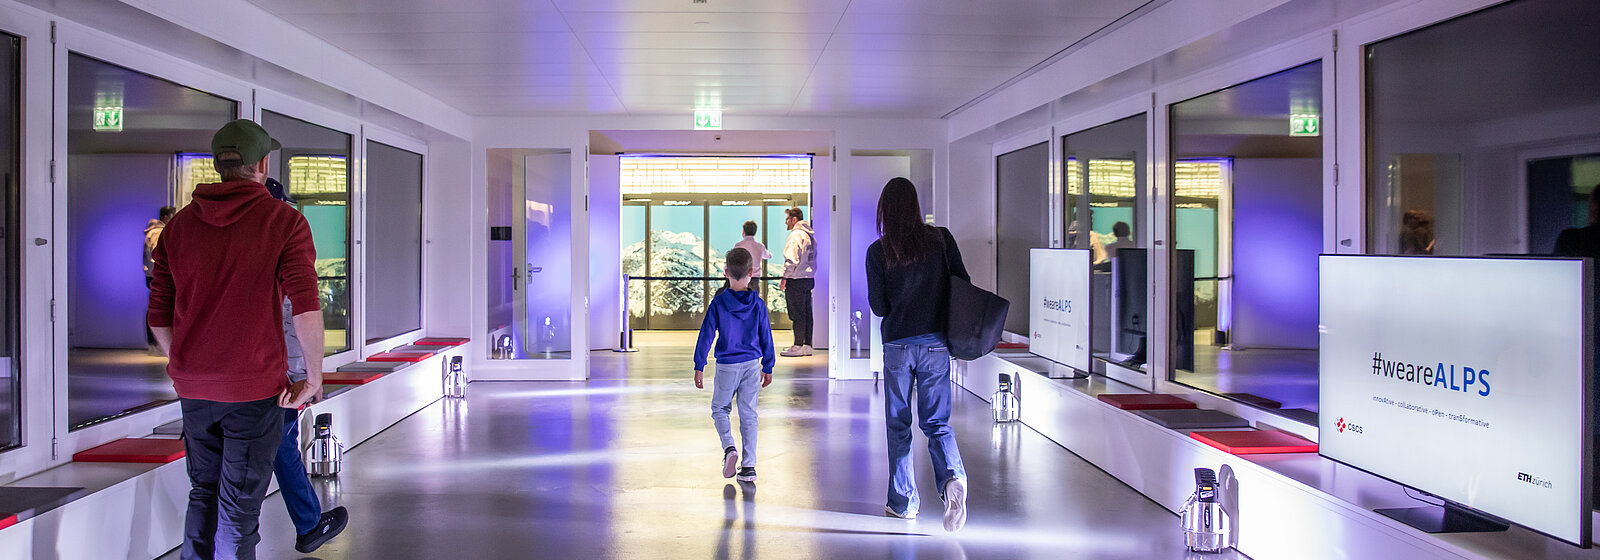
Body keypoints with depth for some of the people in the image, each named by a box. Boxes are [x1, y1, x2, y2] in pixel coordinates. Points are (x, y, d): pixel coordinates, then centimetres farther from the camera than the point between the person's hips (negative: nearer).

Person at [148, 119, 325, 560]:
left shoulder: (179, 226, 8)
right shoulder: (284, 221, -7)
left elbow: (159, 318, 10)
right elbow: (306, 308, -17)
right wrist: (314, 377, -10)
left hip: (193, 388, 5)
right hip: (255, 388, -4)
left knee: (203, 494, 21)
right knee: (239, 506, 4)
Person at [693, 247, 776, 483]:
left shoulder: (718, 303, -8)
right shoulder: (758, 304, -2)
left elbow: (706, 335, -7)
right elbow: (766, 337, 4)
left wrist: (699, 367, -1)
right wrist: (768, 367, 14)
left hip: (727, 366, -2)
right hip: (752, 365, 2)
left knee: (719, 409, 16)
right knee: (748, 414, 7)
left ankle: (729, 448, -7)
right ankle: (748, 466, 6)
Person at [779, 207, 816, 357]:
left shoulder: (796, 235, -13)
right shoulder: (810, 235, 16)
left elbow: (791, 260, -19)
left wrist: (784, 279, -14)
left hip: (796, 280, -9)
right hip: (809, 279, 9)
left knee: (797, 314, -5)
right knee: (806, 313, 10)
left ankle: (798, 346, -2)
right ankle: (807, 346, 13)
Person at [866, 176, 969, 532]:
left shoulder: (878, 252, -6)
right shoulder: (941, 239, -3)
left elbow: (878, 306, -3)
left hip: (897, 345, -1)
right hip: (935, 343, 1)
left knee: (899, 424, 12)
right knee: (937, 422, 8)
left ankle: (903, 502, 18)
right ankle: (952, 479, -18)